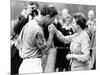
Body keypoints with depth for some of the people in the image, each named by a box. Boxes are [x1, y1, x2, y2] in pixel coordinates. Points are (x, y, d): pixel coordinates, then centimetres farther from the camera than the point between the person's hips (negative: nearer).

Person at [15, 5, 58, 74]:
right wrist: (51, 34, -6)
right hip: (34, 65, -9)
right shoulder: (38, 30, -19)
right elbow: (45, 50, -11)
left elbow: (17, 44, 15)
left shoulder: (29, 23, 9)